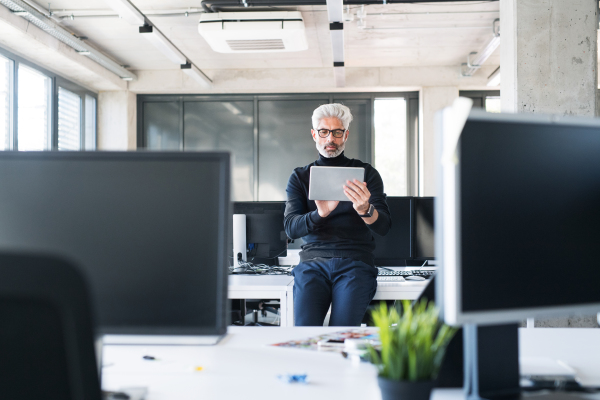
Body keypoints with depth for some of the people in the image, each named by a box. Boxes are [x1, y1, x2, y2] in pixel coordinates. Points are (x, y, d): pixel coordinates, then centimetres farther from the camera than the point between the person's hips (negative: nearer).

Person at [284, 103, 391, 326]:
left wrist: (365, 209, -22)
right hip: (313, 260, 1)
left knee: (342, 333, -25)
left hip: (355, 263, -1)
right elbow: (291, 228, 2)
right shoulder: (300, 177, 15)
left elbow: (383, 227, 1)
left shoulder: (366, 173, 12)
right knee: (305, 330, -24)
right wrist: (319, 214, -20)